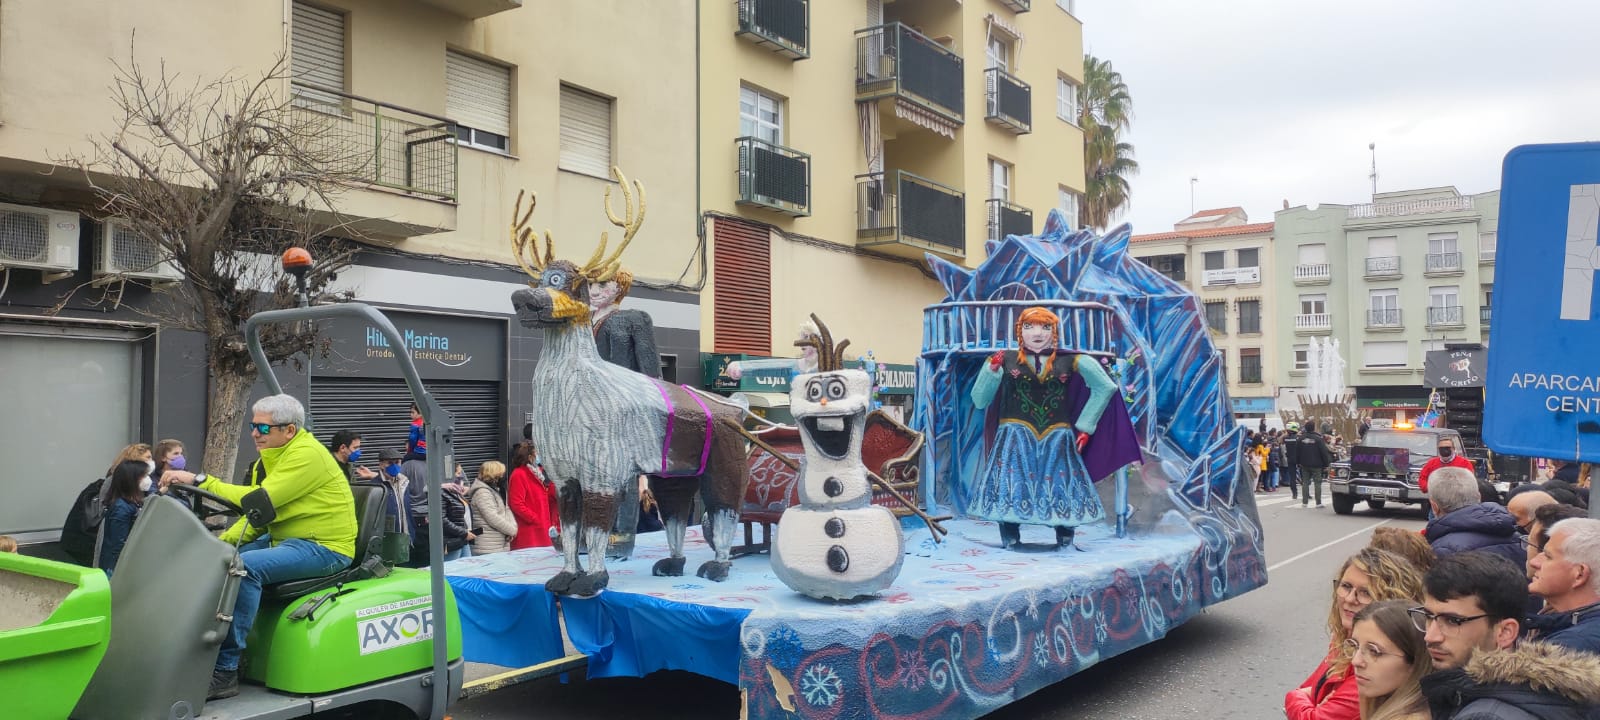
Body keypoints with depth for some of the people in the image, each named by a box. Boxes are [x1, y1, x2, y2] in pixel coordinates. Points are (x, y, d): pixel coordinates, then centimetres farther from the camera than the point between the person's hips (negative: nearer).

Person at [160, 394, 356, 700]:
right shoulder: (275, 456, 13)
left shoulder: (306, 454, -16)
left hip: (323, 547, -10)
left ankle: (226, 671, -23)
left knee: (246, 566, -29)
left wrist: (200, 480, -23)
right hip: (285, 539, 10)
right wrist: (223, 542, 0)